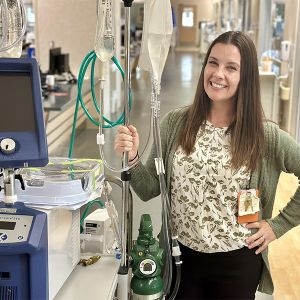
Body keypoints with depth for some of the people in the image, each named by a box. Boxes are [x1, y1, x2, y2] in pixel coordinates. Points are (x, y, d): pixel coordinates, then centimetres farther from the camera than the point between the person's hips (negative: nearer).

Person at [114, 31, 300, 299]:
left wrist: (278, 225, -7)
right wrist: (132, 159, -20)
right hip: (183, 257, 2)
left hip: (237, 263, -1)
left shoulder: (264, 135, -12)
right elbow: (149, 190, -4)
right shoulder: (176, 122, -7)